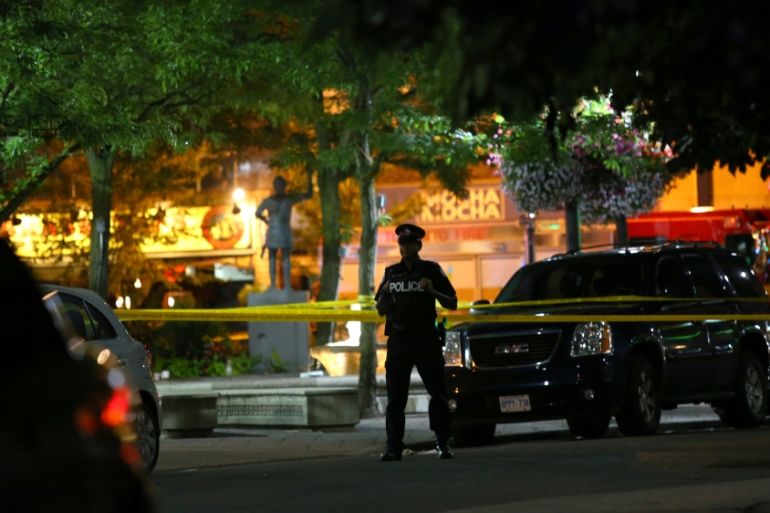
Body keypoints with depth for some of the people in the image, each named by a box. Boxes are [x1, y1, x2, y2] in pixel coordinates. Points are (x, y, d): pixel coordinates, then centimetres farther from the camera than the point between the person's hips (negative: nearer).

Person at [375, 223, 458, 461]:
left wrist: (432, 291, -14)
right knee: (395, 397, -2)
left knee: (438, 393, -3)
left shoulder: (431, 270, 5)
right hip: (398, 340, 2)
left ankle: (443, 443, 4)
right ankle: (393, 447, -3)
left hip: (426, 340, -2)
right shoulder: (391, 273, 12)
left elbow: (452, 304, 3)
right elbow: (381, 310, 14)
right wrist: (385, 293, -7)